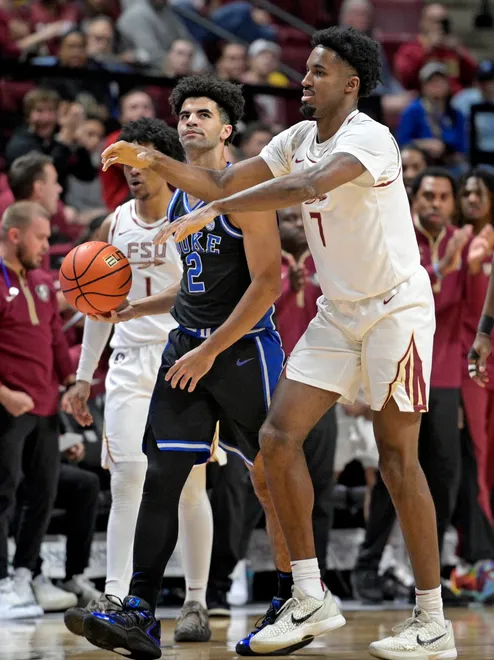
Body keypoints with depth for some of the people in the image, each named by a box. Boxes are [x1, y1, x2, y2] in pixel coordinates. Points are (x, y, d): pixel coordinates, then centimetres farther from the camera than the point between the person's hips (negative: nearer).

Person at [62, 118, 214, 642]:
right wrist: (83, 378, 14)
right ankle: (113, 601, -13)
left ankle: (197, 604, 8)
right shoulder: (115, 225, 11)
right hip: (130, 360, 3)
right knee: (126, 478, -8)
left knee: (190, 484, 0)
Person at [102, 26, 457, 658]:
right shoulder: (299, 139, 8)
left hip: (396, 308, -8)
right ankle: (310, 601, 5)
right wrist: (154, 161, -8)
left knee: (397, 459, -7)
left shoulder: (369, 138, -19)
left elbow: (308, 185, -37)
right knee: (278, 437, -2)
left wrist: (213, 211, -41)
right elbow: (223, 182, 8)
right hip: (338, 314, 8)